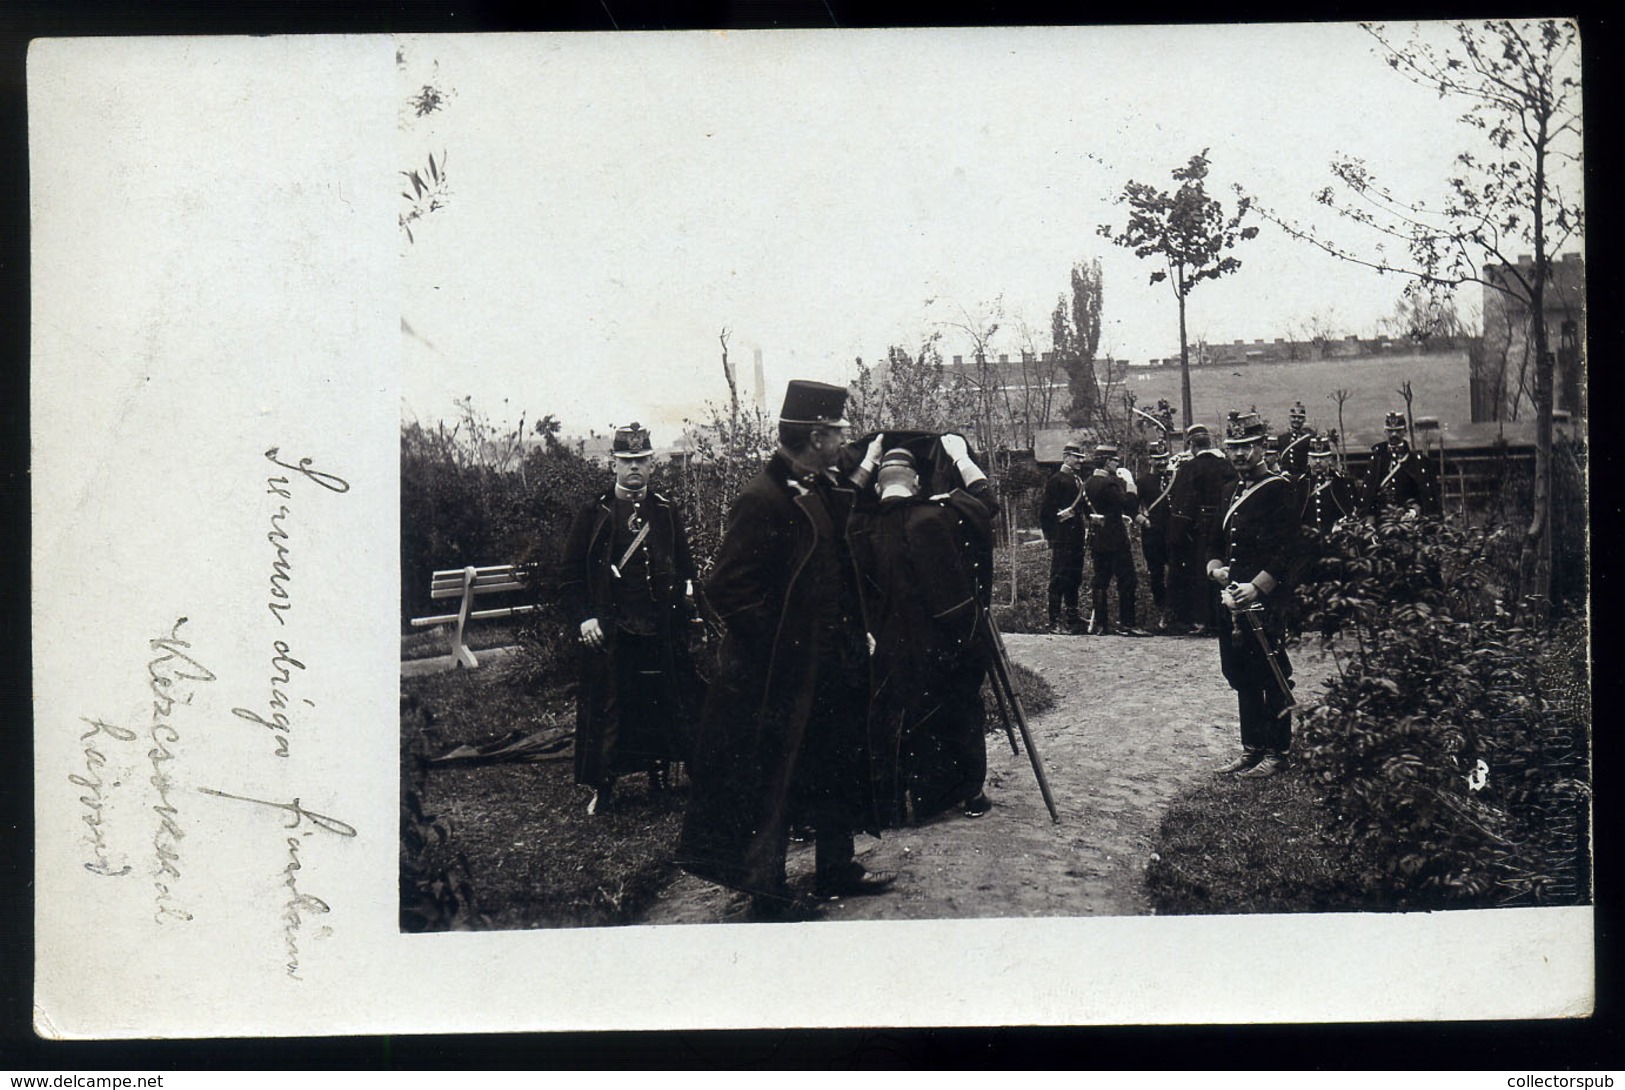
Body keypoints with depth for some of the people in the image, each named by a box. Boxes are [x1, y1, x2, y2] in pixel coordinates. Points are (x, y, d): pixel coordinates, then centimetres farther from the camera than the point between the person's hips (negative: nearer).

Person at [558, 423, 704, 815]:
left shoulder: (667, 513, 9)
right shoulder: (593, 515, 1)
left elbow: (685, 564, 16)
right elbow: (570, 574, 1)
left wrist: (685, 590, -2)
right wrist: (583, 618, -8)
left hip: (661, 632, 2)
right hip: (608, 633, -2)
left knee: (663, 702, 8)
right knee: (606, 708, 2)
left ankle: (660, 774, 23)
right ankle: (603, 788, 12)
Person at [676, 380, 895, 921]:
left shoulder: (824, 490, 8)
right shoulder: (763, 499, -21)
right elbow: (730, 590, -22)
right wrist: (777, 644, -19)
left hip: (829, 666, 10)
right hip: (781, 672, -9)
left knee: (840, 766, 19)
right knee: (772, 779, 3)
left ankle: (837, 870, 35)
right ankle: (767, 891, 16)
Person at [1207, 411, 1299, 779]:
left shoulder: (1278, 490, -7)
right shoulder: (1232, 493, 18)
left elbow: (1288, 548, -13)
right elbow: (1219, 542, 23)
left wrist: (1257, 587, -21)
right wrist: (1215, 567, 1)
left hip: (1266, 602, -8)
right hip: (1233, 601, 8)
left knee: (1271, 677, -3)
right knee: (1242, 677, 12)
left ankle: (1276, 752, 4)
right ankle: (1251, 749, 20)